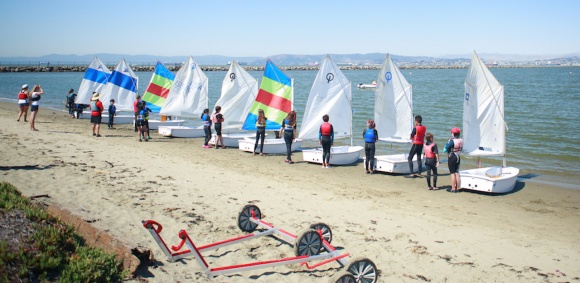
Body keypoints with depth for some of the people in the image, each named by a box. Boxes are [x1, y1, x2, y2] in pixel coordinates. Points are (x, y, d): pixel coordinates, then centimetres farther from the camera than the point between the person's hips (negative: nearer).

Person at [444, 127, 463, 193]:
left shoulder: (452, 141, -20)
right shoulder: (461, 141, 0)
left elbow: (444, 150, -19)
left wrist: (447, 143, -4)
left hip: (452, 158, -7)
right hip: (458, 157, 7)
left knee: (452, 173, 0)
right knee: (457, 173, 15)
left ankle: (453, 188, 3)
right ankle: (458, 187, 20)